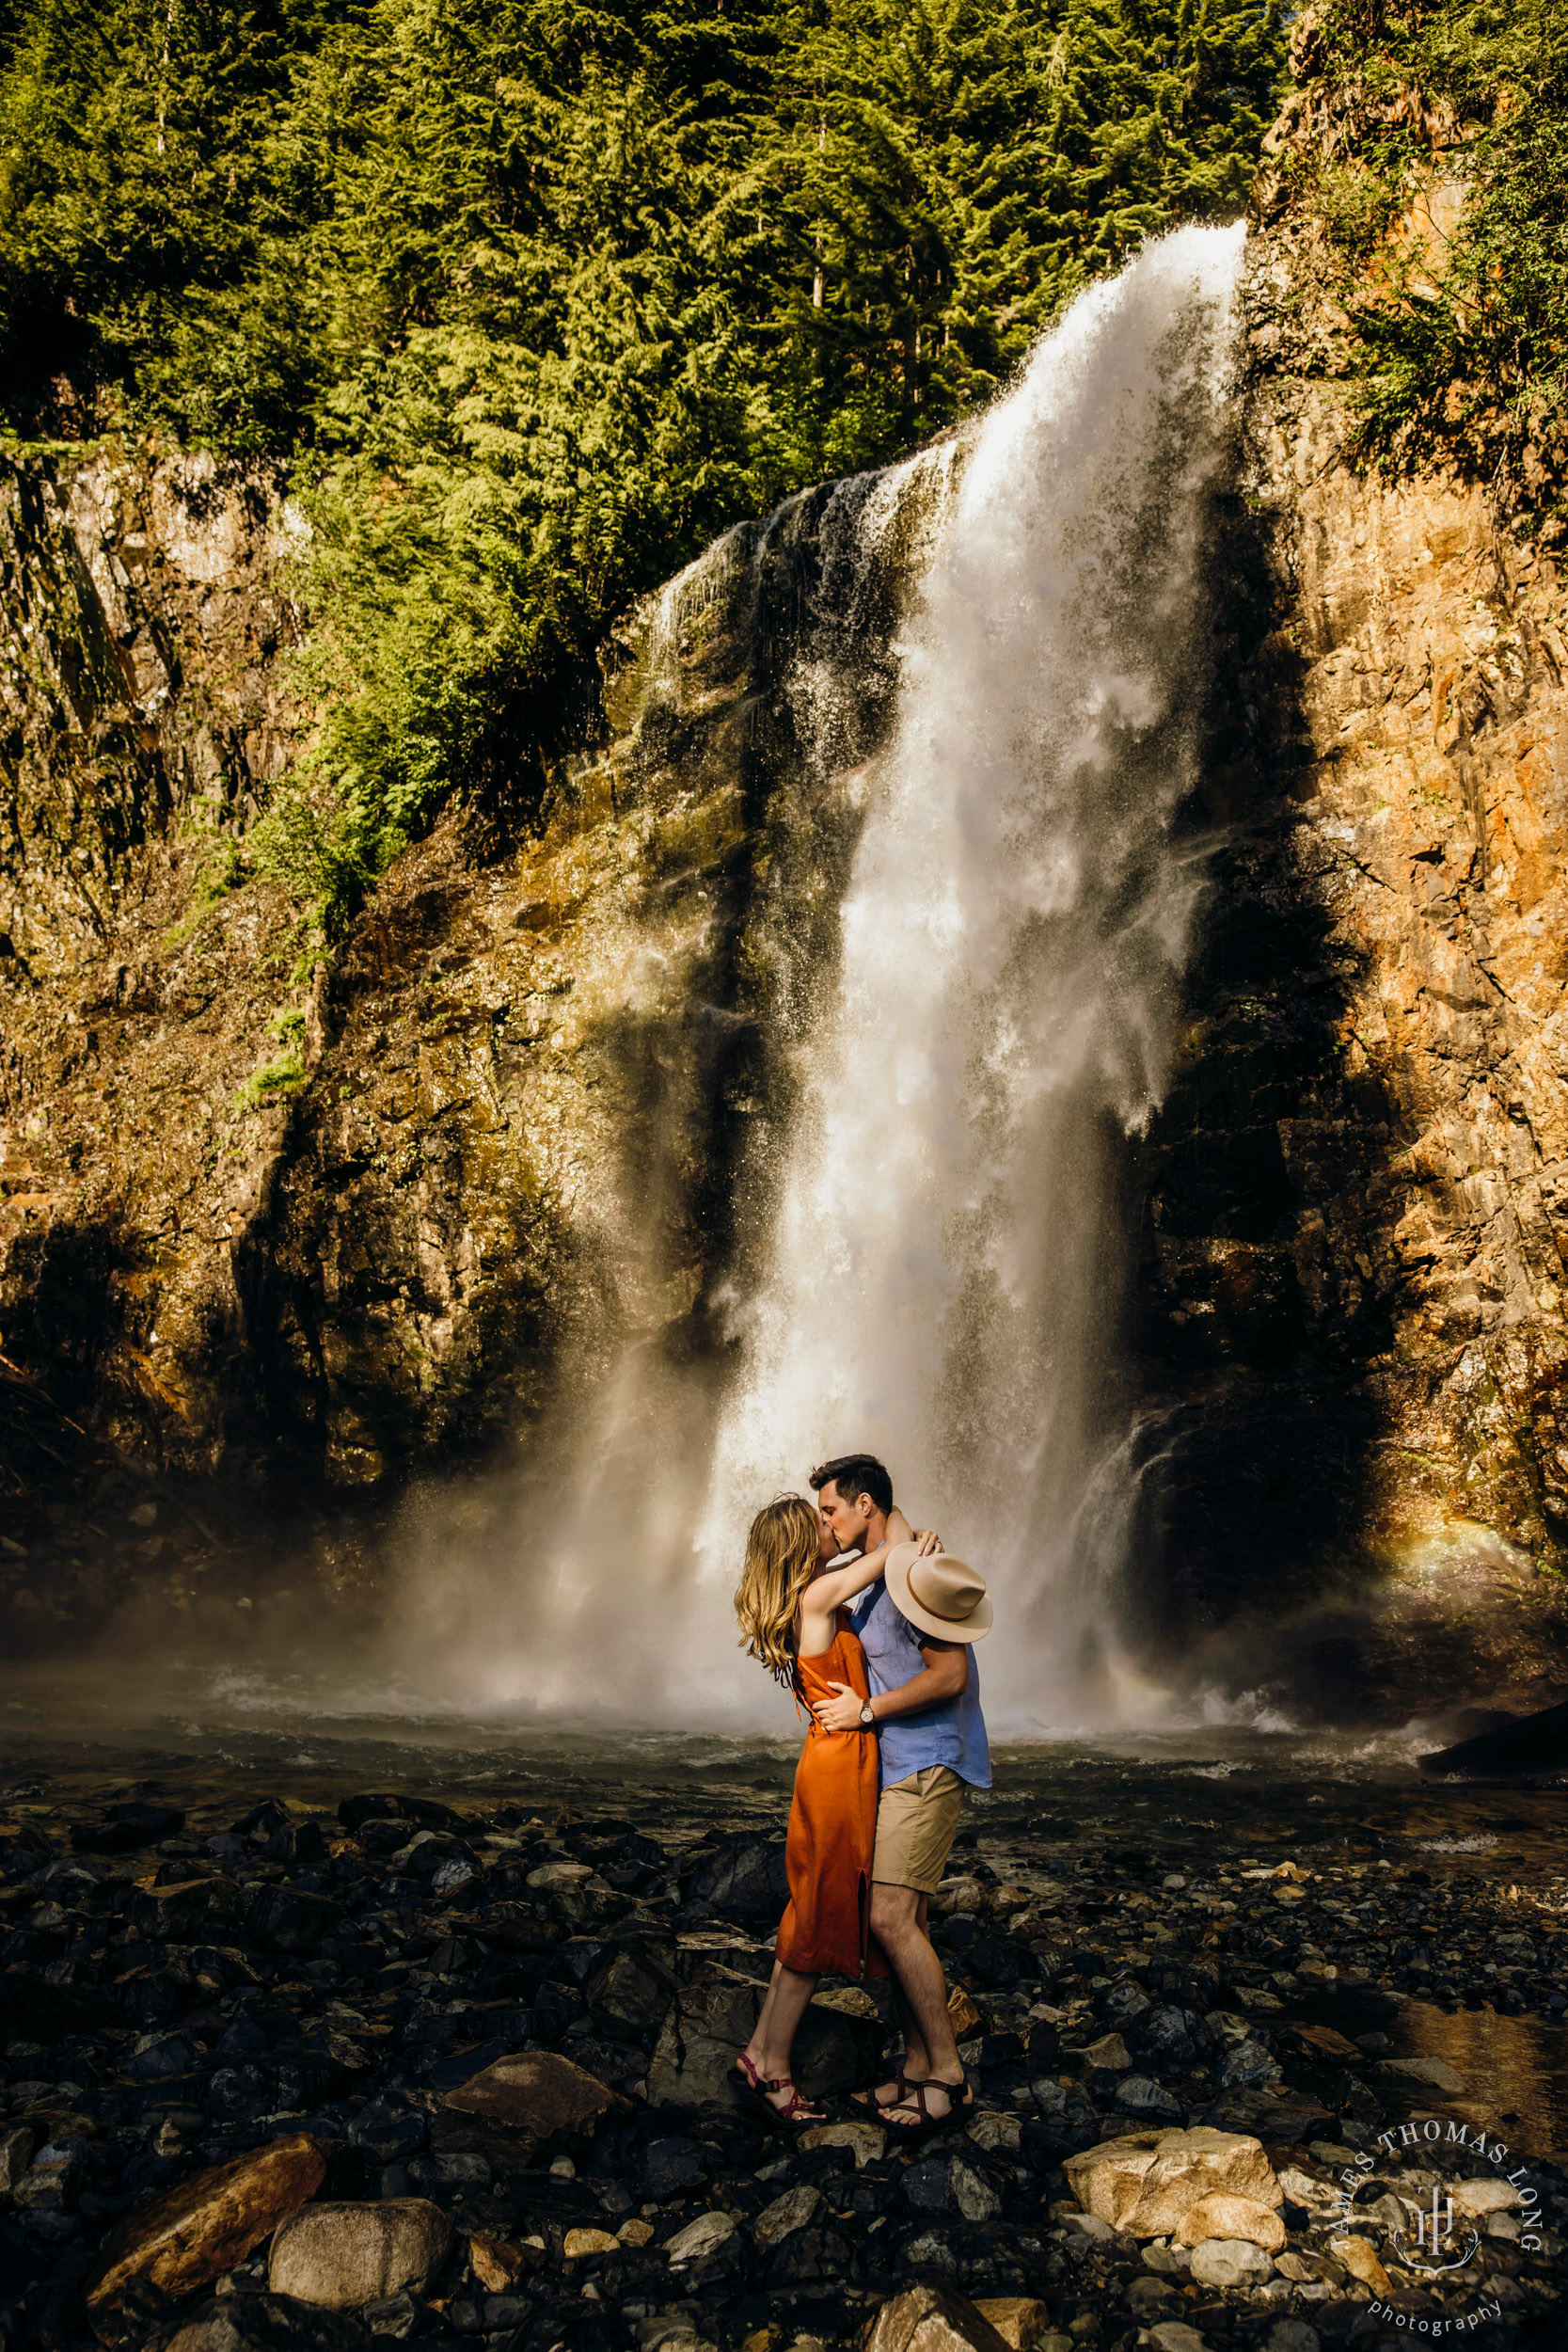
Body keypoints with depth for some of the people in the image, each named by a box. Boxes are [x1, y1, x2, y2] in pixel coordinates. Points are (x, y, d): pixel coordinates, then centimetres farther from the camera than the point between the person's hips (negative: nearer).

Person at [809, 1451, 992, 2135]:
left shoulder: (914, 1573, -15)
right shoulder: (869, 1583, 17)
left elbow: (949, 1676, -21)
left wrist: (866, 1710, -15)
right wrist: (825, 1693, 14)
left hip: (926, 1767, -10)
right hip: (895, 1770, 10)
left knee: (892, 1917, -13)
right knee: (901, 1922, 10)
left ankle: (949, 2073, -4)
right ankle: (917, 2067, 17)